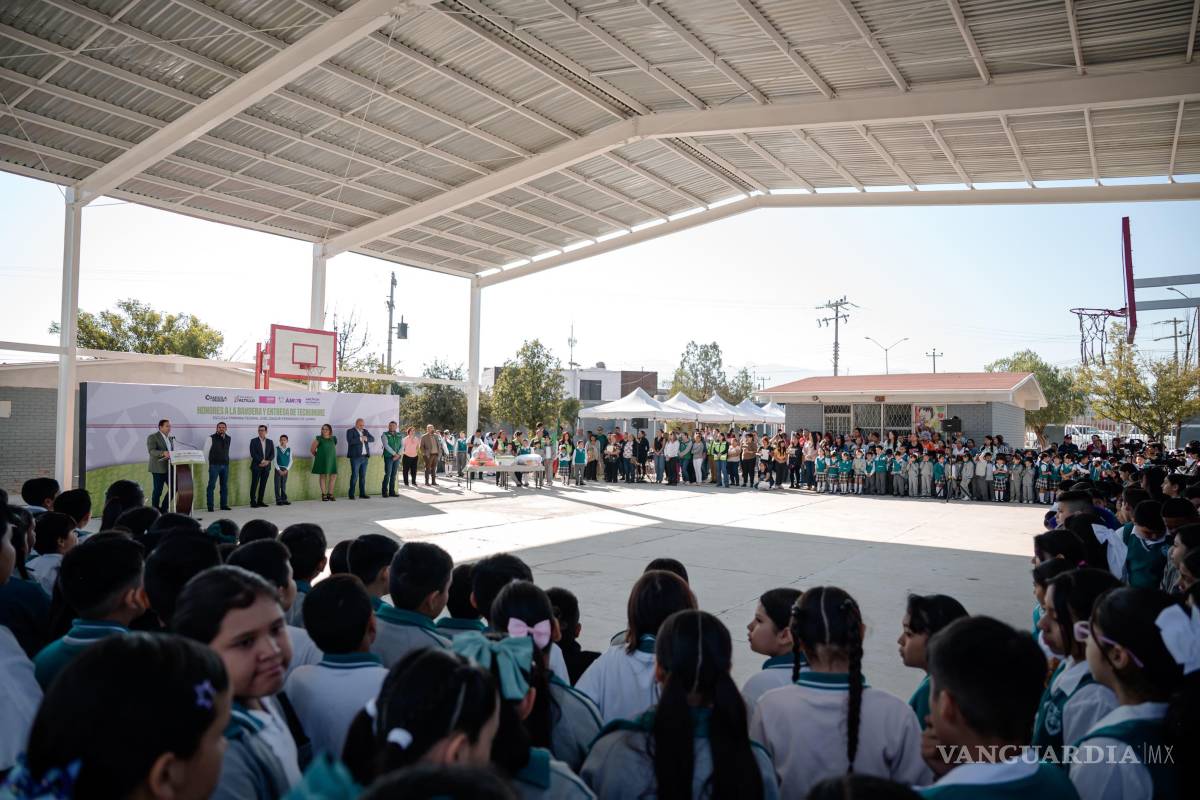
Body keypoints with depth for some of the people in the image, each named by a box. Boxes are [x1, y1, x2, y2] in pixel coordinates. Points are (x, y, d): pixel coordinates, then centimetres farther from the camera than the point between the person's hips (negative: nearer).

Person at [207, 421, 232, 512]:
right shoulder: (212, 438, -4)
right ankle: (210, 506, -2)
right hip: (214, 465, -4)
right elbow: (206, 451, -3)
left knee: (224, 486, 8)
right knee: (211, 485, -5)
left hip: (225, 465, 5)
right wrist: (209, 462, -3)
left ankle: (224, 505, 15)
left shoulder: (228, 438, 10)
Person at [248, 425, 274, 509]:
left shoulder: (270, 442, 13)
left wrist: (267, 461, -10)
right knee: (254, 484, -6)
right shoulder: (254, 441, 2)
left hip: (266, 466, 4)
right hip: (256, 466, -4)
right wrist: (261, 460, -14)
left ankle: (260, 501, 10)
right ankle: (253, 502, -4)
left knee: (263, 485, 4)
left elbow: (272, 454, 7)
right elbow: (253, 454, -8)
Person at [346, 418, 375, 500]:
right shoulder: (350, 431, -1)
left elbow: (372, 439, 7)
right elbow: (350, 441, -17)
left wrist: (366, 438, -10)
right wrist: (360, 439, -12)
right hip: (355, 457, -6)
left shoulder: (365, 431, 18)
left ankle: (362, 494, 12)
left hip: (364, 457, 6)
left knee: (363, 476, 8)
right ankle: (351, 494, -2)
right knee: (354, 476, -8)